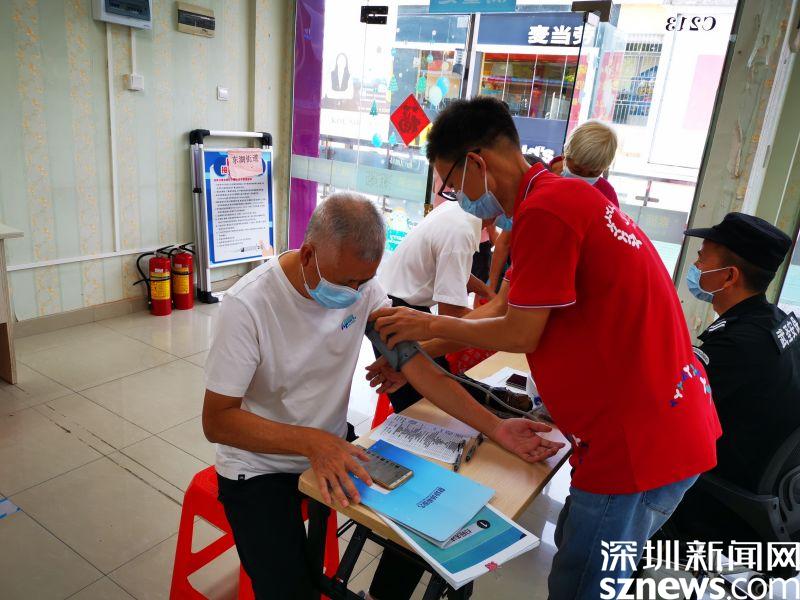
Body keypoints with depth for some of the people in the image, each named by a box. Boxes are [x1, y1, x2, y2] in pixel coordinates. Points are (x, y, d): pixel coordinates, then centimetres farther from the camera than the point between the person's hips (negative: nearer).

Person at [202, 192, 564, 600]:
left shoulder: (362, 286, -10)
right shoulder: (248, 305, -25)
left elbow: (417, 365, -10)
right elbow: (216, 420, -22)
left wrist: (495, 427, -19)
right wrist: (311, 441, -36)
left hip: (332, 446, 5)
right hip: (260, 465, -4)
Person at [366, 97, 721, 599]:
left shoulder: (545, 209, -22)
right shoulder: (565, 196, 10)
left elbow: (520, 334, -16)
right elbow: (503, 308, 13)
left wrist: (430, 325, 0)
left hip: (638, 443, -10)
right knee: (573, 545, 27)